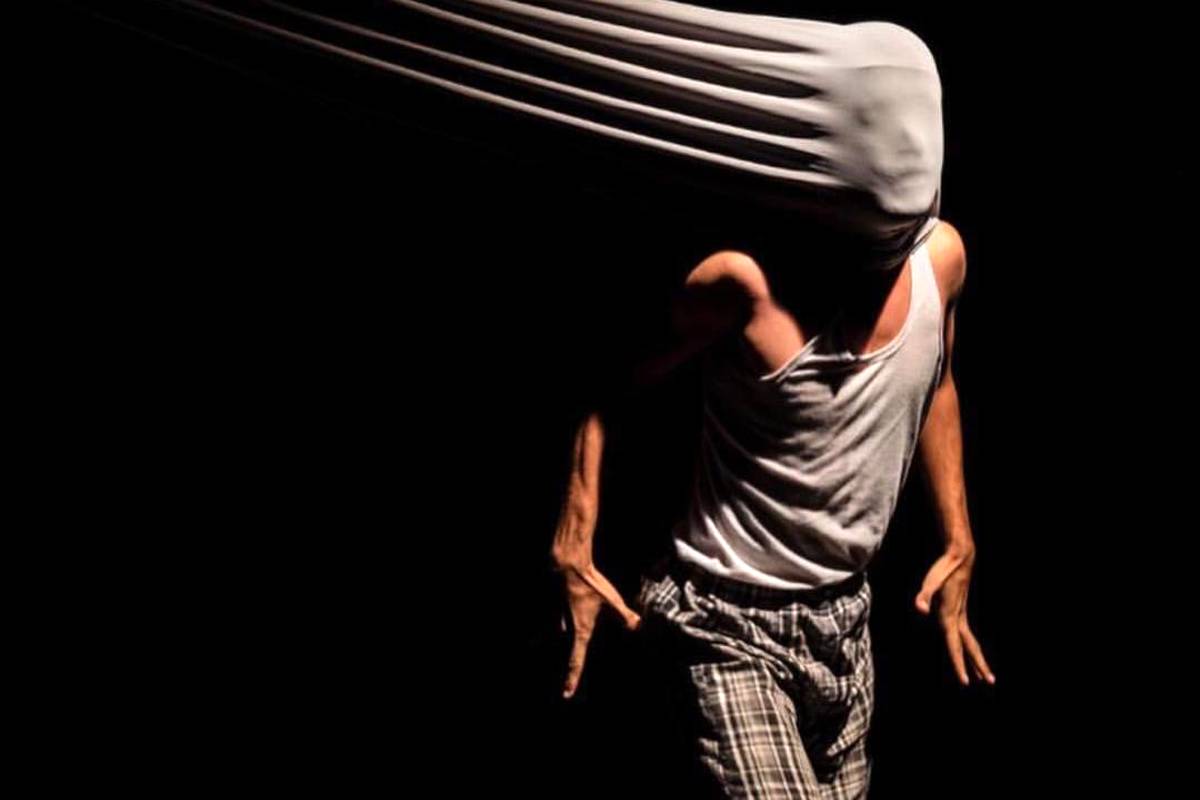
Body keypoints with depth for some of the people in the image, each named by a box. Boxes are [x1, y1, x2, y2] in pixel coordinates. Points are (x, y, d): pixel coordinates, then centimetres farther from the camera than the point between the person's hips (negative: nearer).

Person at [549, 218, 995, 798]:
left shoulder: (939, 255, -5)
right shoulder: (748, 277, -22)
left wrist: (959, 544, 15)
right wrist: (573, 548, -16)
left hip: (845, 617, 6)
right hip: (732, 624, -6)